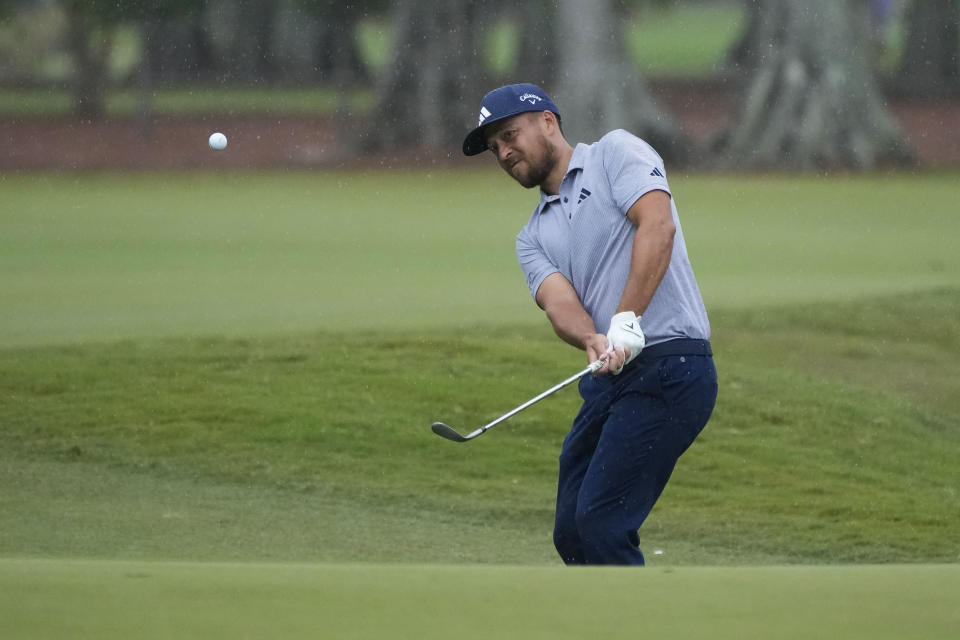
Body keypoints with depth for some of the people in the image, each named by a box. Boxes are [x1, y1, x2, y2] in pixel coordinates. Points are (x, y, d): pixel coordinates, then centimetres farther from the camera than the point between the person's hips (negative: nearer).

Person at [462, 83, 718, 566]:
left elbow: (657, 225, -14)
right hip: (607, 381, 8)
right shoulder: (533, 236, 21)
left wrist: (627, 320, -24)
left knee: (601, 522, -15)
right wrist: (593, 341, -22)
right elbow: (559, 301, 1)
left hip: (670, 367, -8)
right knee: (573, 535, 8)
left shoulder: (616, 153, 3)